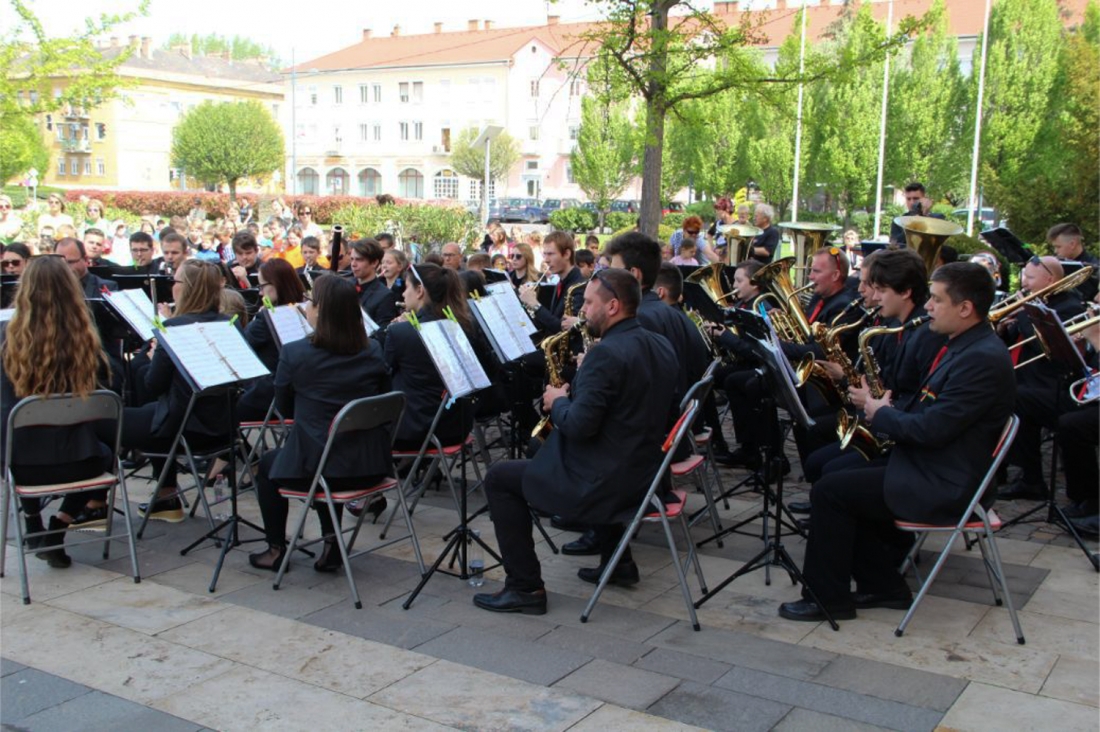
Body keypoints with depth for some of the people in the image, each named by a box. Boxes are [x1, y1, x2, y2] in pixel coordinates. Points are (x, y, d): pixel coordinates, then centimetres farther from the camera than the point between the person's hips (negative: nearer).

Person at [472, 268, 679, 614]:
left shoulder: (606, 353, -22)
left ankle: (525, 587, 5)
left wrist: (558, 402, -5)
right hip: (644, 472, 9)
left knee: (499, 479, 3)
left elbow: (579, 426, -27)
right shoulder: (661, 346, 5)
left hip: (605, 482, -9)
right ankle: (617, 561, 37)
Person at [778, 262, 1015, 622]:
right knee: (841, 477, 13)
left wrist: (882, 415, -9)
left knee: (829, 491, -11)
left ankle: (828, 599, 1)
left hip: (943, 487, -11)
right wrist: (887, 409, 0)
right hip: (927, 466, 11)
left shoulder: (983, 358, -22)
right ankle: (882, 585, 17)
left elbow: (932, 429, -26)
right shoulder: (965, 347, 11)